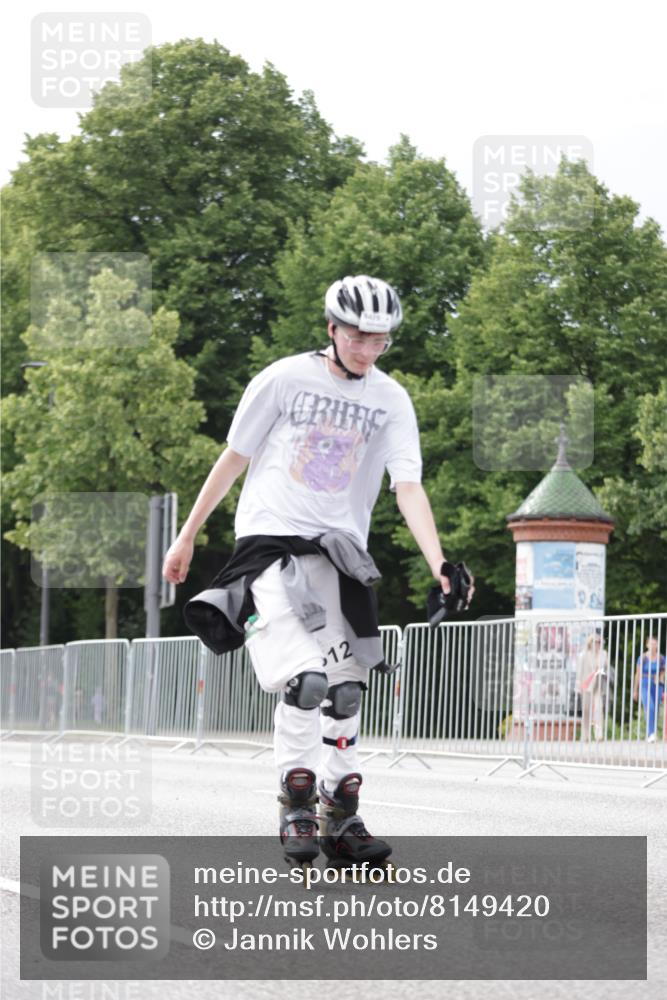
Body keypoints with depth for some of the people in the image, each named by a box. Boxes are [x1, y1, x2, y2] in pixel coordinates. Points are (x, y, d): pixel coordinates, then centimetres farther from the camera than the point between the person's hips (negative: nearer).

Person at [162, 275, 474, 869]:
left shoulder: (392, 401, 4)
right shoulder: (284, 380, -3)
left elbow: (408, 487, -4)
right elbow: (233, 459, 5)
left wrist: (439, 564, -18)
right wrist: (187, 538, 8)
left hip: (339, 552, 4)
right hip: (271, 540, -4)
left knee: (347, 688, 4)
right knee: (306, 678, -20)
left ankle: (341, 819, 14)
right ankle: (296, 802, -5)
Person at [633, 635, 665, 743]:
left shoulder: (661, 659, 5)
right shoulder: (642, 658, 0)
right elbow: (638, 674, 6)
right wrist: (635, 690, 9)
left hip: (657, 686, 3)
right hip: (645, 686, -3)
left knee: (655, 711, 5)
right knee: (649, 709, -21)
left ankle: (650, 735, 16)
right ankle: (651, 734, -31)